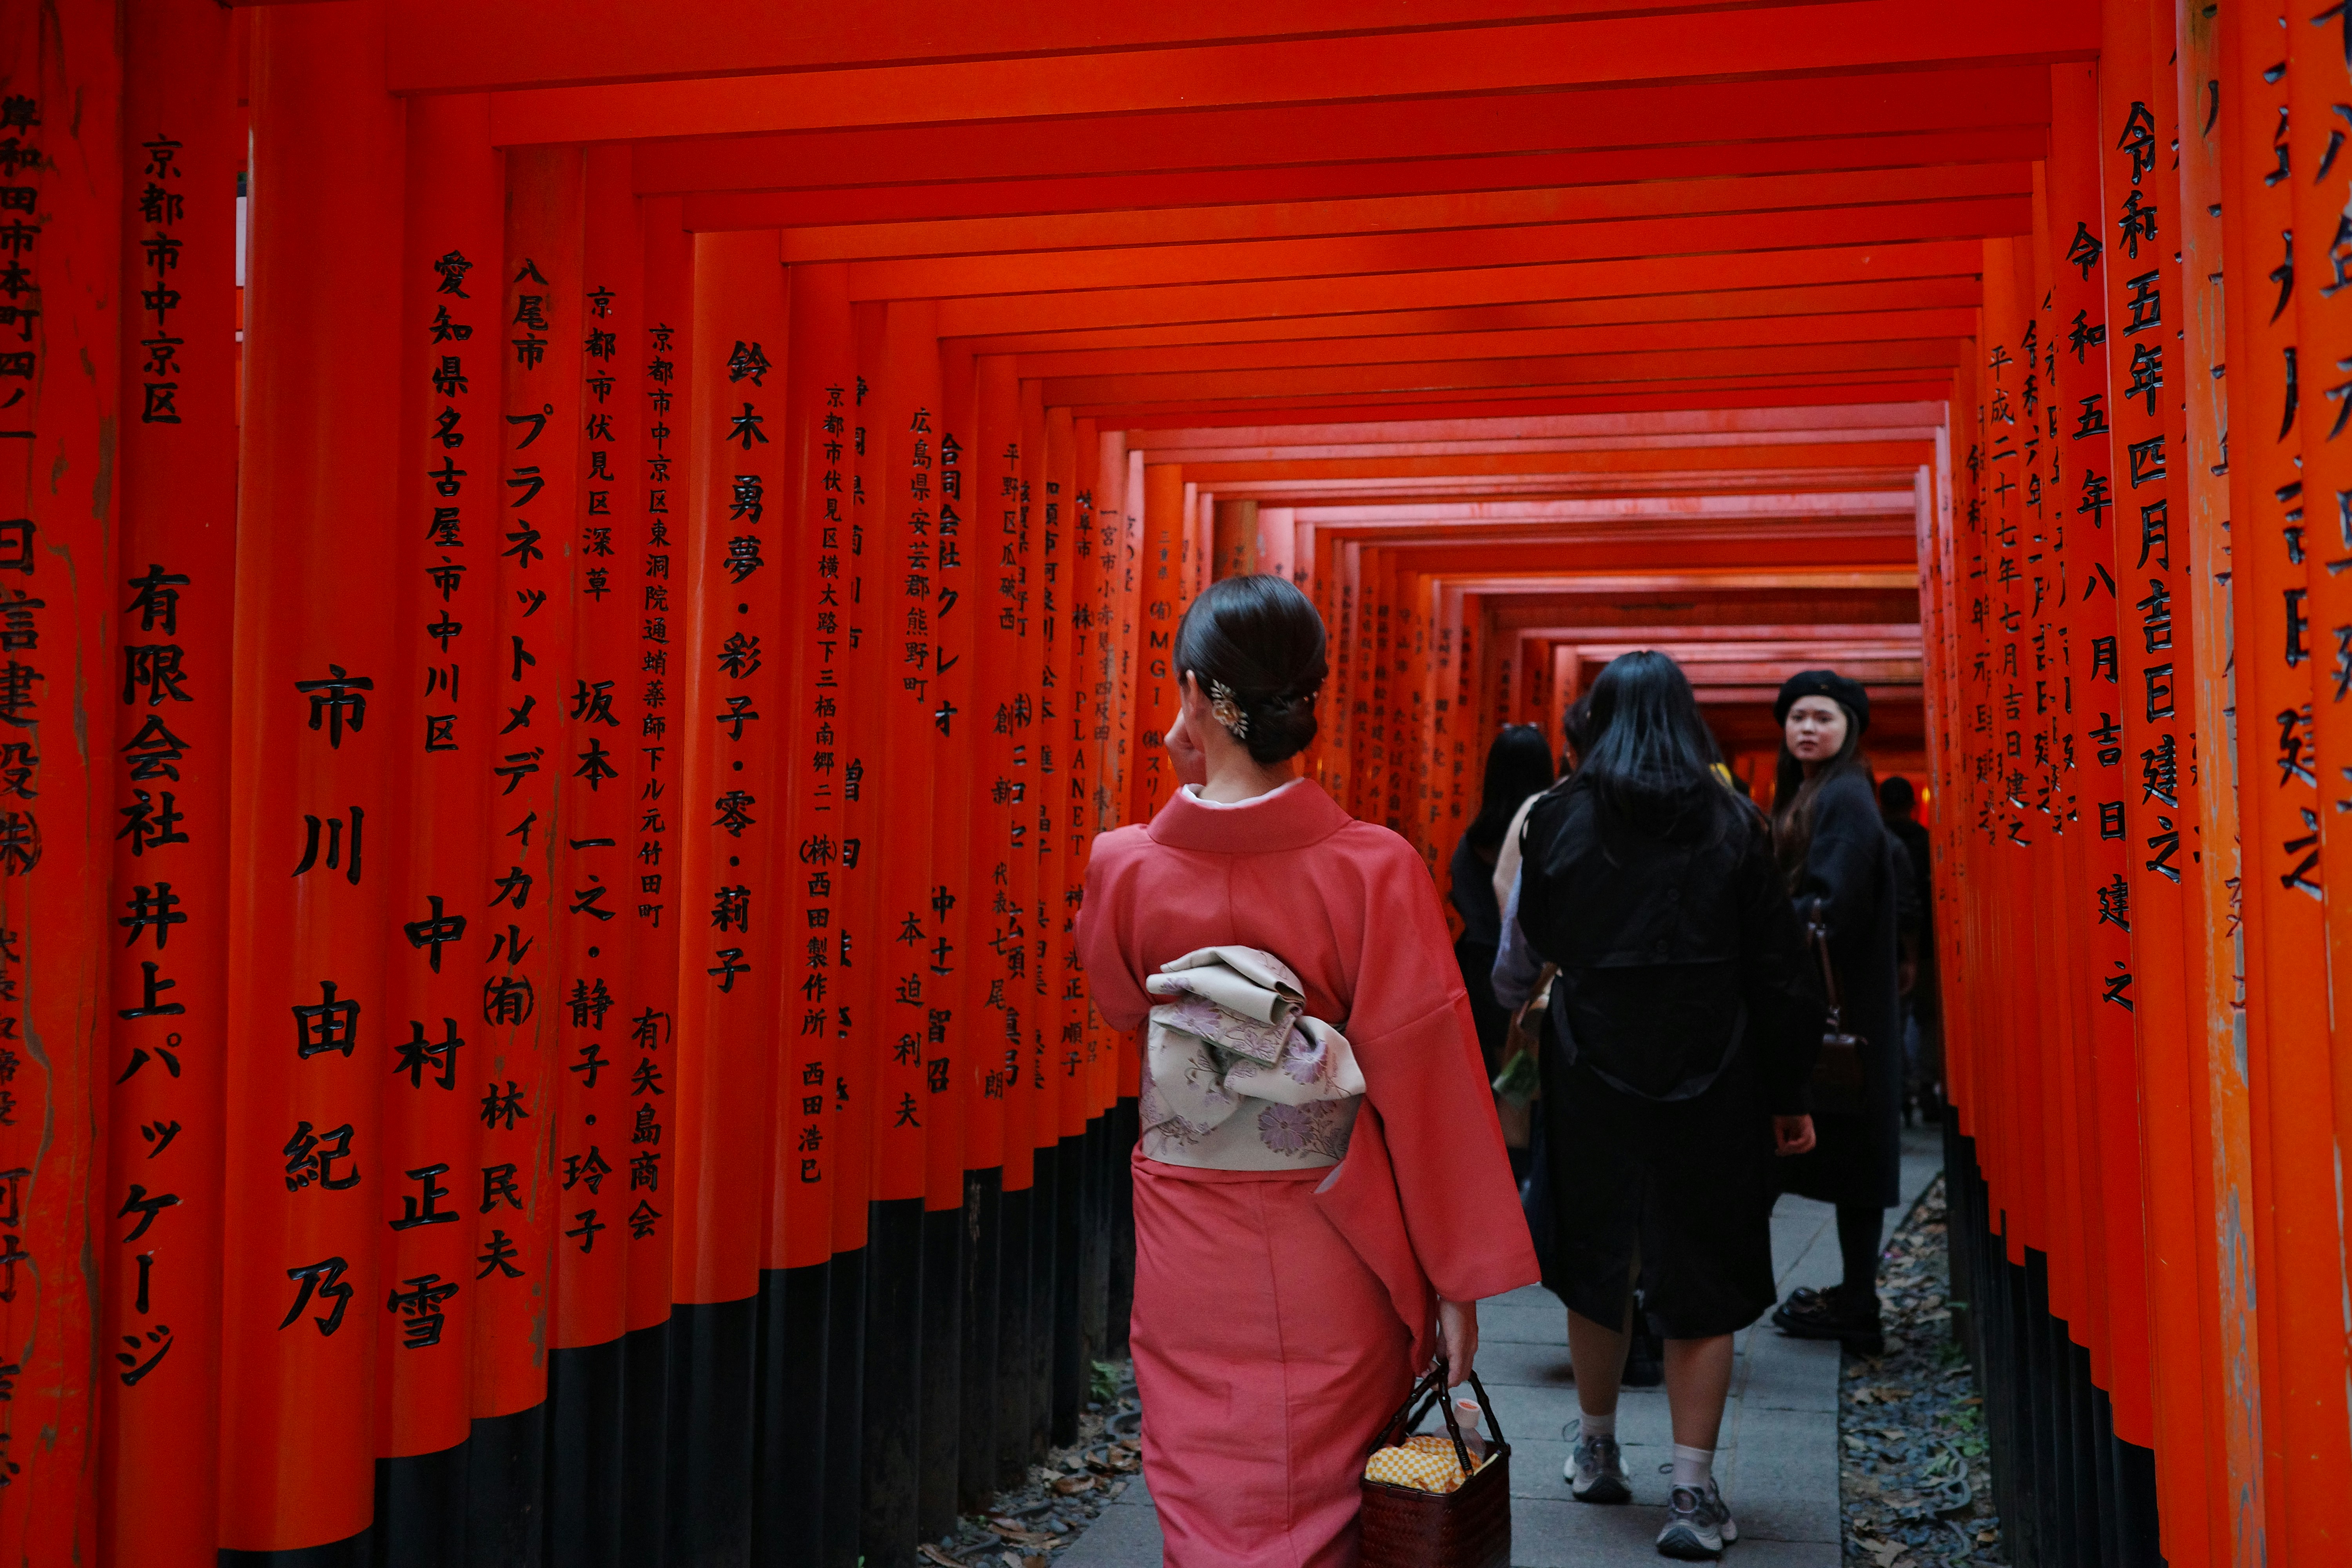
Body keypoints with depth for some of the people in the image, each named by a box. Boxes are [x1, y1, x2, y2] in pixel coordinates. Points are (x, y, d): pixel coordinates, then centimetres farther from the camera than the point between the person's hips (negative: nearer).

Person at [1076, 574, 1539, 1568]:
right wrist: (1457, 1280, -2)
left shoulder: (1123, 867, -10)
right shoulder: (1374, 870, -15)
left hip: (1187, 1256, 2)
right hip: (1332, 1258, -1)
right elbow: (1426, 1088, -12)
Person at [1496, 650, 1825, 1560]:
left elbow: (1520, 957, 8)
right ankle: (1693, 1493, 5)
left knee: (1597, 1264, 16)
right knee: (1702, 1279, 6)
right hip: (1712, 1084, 0)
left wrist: (1518, 998, 30)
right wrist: (1788, 1097, 6)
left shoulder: (1559, 821, -2)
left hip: (1595, 1076, 1)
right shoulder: (1733, 826, -2)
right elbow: (1778, 973, -2)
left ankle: (1598, 1452, 32)